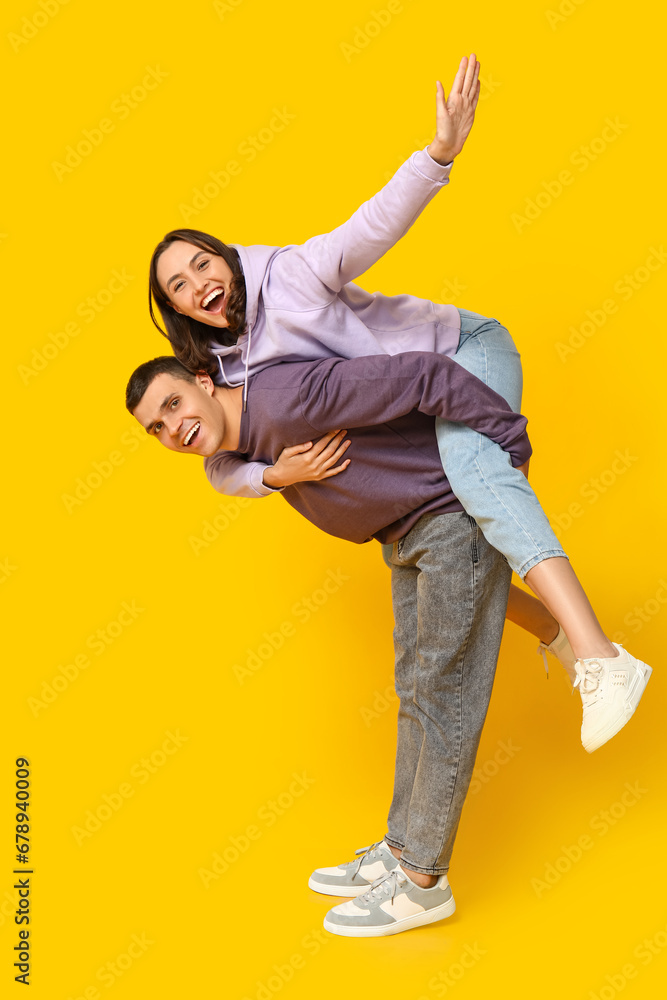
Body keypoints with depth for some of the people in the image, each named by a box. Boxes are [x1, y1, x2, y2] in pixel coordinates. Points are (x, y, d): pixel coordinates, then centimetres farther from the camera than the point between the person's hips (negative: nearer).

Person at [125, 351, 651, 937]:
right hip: (408, 535, 9)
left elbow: (421, 375, -29)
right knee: (416, 692, 13)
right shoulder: (248, 447, 2)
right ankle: (401, 851, 24)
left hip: (461, 511, -9)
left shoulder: (283, 399, -28)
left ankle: (423, 882, 6)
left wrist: (510, 446, -19)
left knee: (444, 694, -4)